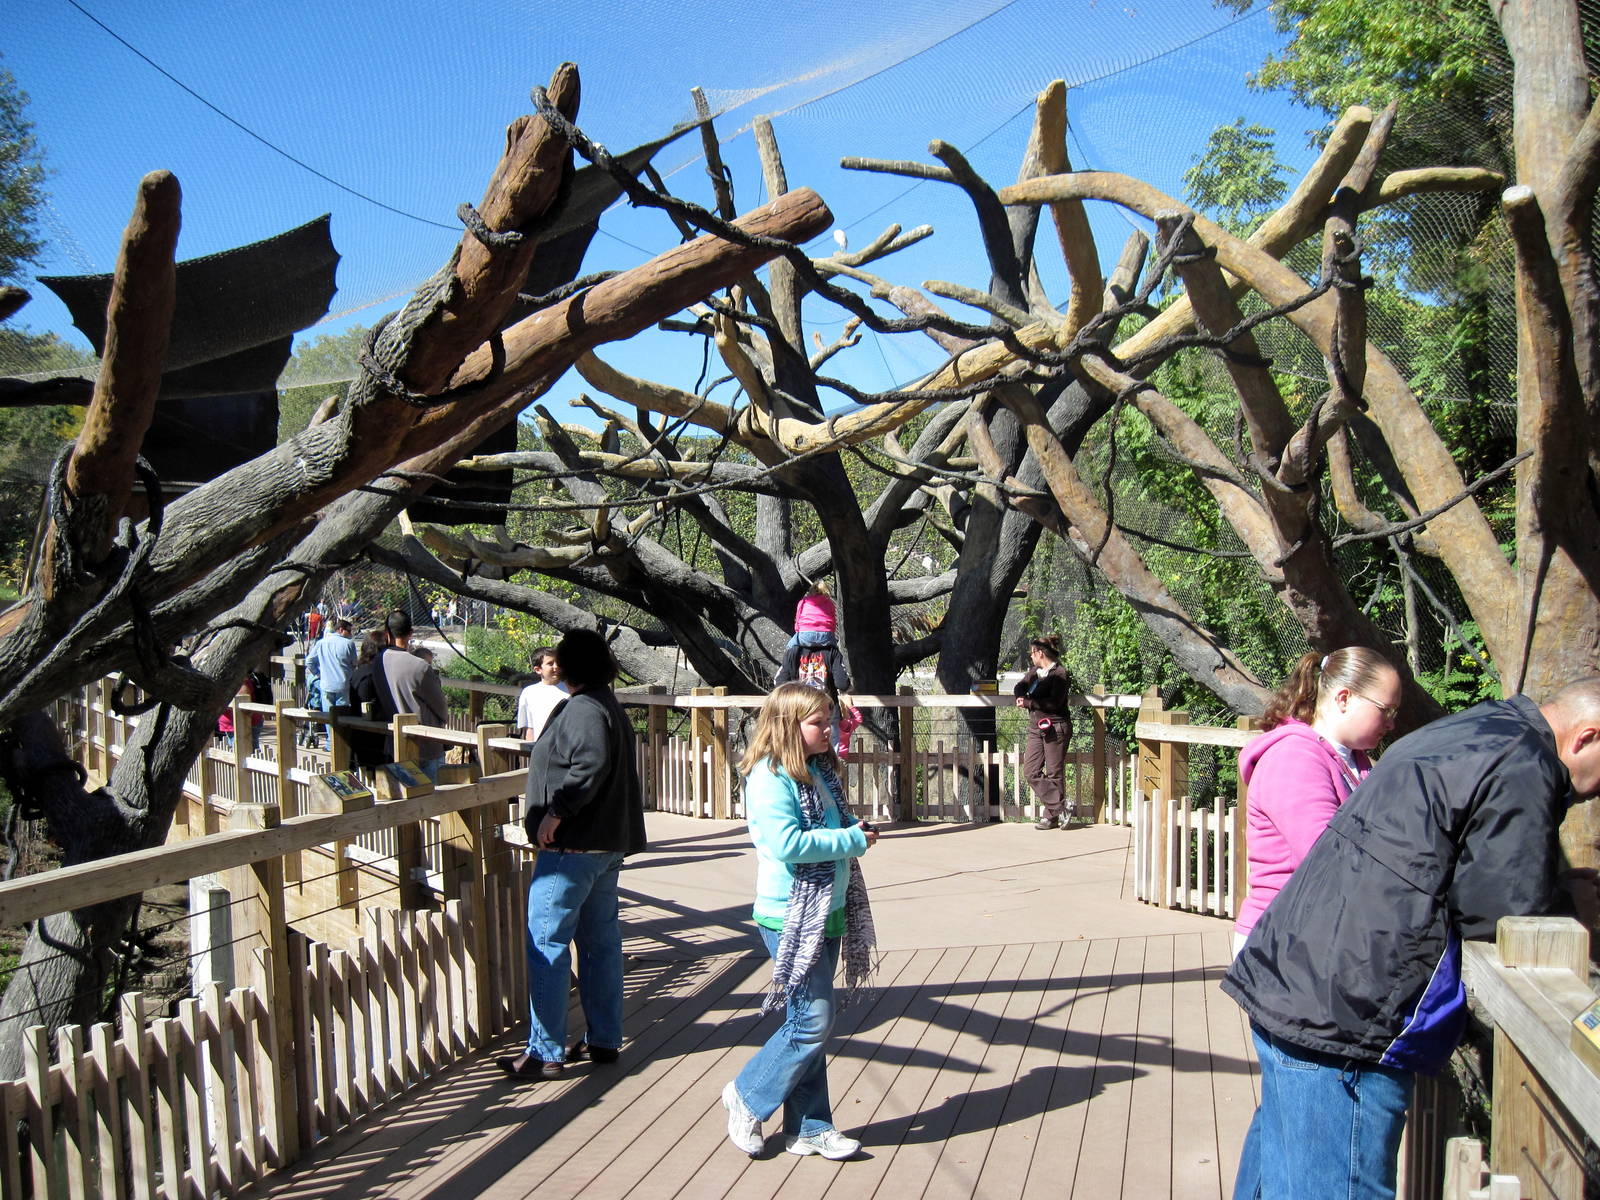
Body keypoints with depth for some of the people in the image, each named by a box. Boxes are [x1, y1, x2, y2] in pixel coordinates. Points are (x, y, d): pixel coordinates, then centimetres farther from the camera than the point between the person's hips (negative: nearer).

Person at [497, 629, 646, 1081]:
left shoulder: (582, 708, -14)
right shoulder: (611, 707, 16)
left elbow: (591, 764, -29)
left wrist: (556, 810, -25)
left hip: (572, 846, -10)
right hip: (608, 843, 10)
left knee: (547, 944, -4)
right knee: (601, 941, 14)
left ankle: (545, 1052, 0)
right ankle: (604, 1040, 22)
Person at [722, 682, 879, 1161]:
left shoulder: (820, 771, 12)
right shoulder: (770, 777, -16)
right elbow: (787, 842, -26)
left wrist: (857, 834, 0)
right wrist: (852, 840, -18)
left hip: (826, 913, 9)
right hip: (790, 918, -9)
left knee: (811, 1023, 13)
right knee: (812, 1021, -7)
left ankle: (809, 1128, 22)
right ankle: (747, 1098, 14)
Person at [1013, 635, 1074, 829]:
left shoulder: (1060, 673, -11)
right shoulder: (1034, 671, 15)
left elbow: (1055, 702, -20)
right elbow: (1019, 687, 15)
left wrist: (1029, 702, -14)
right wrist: (1022, 698, -7)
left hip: (1055, 728, -8)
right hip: (1035, 728, 8)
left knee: (1054, 774, -2)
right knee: (1030, 771, 0)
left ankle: (1051, 816, 8)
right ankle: (1060, 811, 3)